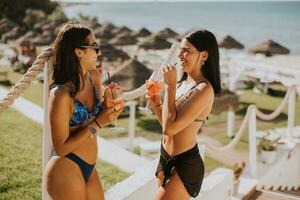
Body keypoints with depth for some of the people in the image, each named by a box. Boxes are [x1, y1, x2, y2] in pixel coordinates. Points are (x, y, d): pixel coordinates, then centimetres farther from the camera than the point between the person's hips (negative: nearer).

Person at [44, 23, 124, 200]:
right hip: (65, 170, -7)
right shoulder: (61, 94, -22)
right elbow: (61, 148, -19)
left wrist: (109, 101, -9)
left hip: (89, 168, 7)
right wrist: (98, 123, -22)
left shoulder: (94, 76, -1)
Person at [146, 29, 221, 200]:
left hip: (185, 165, -9)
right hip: (167, 159, 9)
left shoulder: (204, 89, -20)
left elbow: (170, 128, -27)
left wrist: (170, 86, -21)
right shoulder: (184, 83, 6)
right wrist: (156, 105, -3)